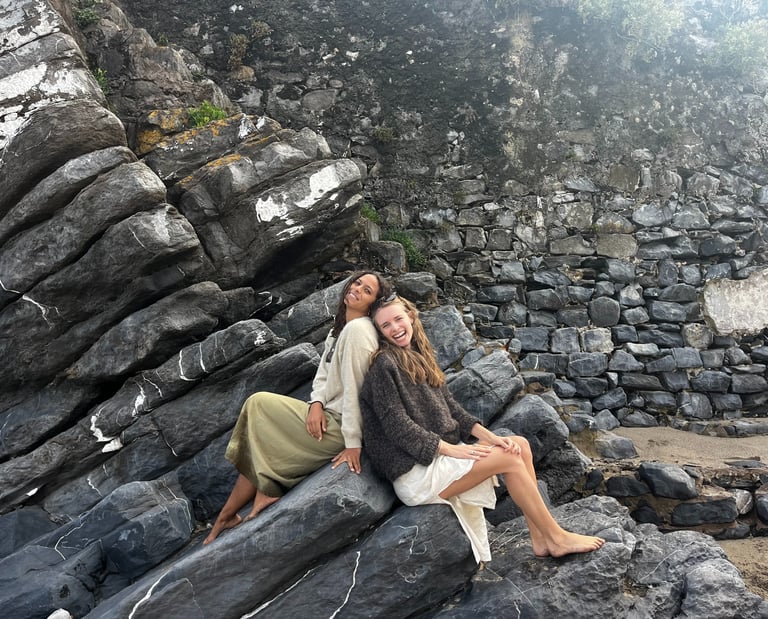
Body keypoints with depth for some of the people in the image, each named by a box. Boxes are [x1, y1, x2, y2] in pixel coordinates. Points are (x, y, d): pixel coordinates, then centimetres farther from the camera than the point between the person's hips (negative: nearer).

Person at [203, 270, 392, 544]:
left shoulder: (358, 329, -19)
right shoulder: (340, 329, 13)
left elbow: (354, 388, -22)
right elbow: (323, 375, 10)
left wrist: (353, 443, -22)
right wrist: (316, 403, -10)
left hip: (337, 427, -9)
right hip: (326, 417, 9)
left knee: (258, 404, -2)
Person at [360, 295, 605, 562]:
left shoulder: (419, 358, 14)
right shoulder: (384, 365, -11)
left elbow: (450, 407, 11)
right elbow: (397, 425, -16)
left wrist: (489, 436, -3)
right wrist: (452, 449, -18)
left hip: (440, 453, 8)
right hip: (415, 472, -8)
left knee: (520, 445, -4)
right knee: (510, 458, -16)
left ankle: (540, 539, -3)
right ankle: (557, 538, -1)